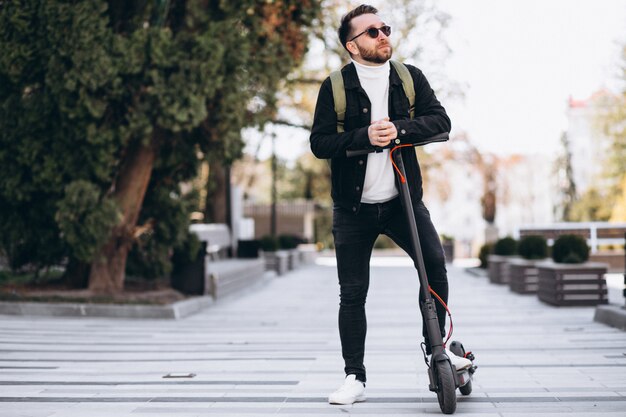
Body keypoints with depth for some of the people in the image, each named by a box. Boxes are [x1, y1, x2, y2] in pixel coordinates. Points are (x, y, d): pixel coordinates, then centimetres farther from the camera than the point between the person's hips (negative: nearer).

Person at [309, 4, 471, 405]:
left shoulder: (410, 78, 3)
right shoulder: (335, 87, -3)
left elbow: (440, 121, -5)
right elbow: (320, 142, -8)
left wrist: (399, 129, -22)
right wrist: (365, 136, -23)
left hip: (403, 199, 1)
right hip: (354, 207, -1)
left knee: (435, 263, -15)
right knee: (352, 294, 2)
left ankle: (436, 346, 7)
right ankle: (355, 378, 13)